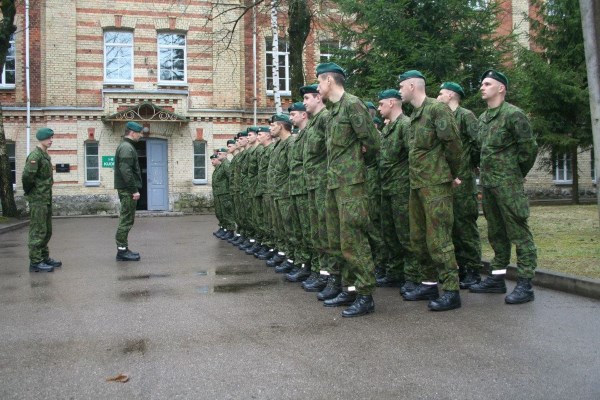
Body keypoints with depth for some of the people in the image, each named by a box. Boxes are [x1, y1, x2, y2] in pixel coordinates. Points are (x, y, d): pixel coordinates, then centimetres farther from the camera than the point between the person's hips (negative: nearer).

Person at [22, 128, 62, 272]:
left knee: (47, 231, 15)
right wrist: (29, 192, -10)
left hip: (47, 199, 9)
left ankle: (45, 258, 25)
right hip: (38, 200, -9)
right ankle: (35, 262, -1)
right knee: (38, 231, -5)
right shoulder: (35, 155, -15)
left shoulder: (46, 155, 15)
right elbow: (27, 176, -22)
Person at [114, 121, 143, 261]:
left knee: (126, 219, 14)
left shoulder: (125, 146, 19)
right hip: (128, 190, -11)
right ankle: (122, 250, -3)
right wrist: (134, 190, -21)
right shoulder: (127, 147, -14)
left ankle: (123, 249, 19)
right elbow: (126, 171, -23)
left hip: (126, 190, 11)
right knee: (126, 220, -7)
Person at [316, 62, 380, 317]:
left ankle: (365, 295, -3)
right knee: (336, 239, 13)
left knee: (352, 239, -9)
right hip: (333, 182, 10)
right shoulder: (333, 110, 17)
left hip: (351, 182, -10)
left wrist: (363, 162, 1)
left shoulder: (352, 104, -11)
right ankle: (347, 287, 22)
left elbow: (372, 140, -14)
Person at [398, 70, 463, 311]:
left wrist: (452, 175, -3)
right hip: (416, 184, 9)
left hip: (435, 185, -9)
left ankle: (451, 291, -2)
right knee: (418, 239, 13)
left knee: (438, 239, -8)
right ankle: (429, 284, 23)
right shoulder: (414, 115, 18)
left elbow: (453, 144, -13)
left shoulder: (437, 109, -10)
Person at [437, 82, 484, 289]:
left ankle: (474, 271, 2)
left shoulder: (466, 116, -5)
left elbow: (479, 143, -15)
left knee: (466, 225, -5)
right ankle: (462, 268, 18)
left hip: (463, 180, -8)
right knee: (453, 226, 10)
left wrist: (470, 164, -5)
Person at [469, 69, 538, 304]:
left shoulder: (513, 114, -8)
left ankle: (525, 284, -2)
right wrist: (484, 172, 13)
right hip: (487, 183, 8)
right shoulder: (482, 118, 16)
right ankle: (497, 278, 23)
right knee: (496, 233, 14)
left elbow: (529, 147, -8)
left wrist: (517, 174, 0)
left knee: (518, 233, -5)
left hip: (507, 183, -8)